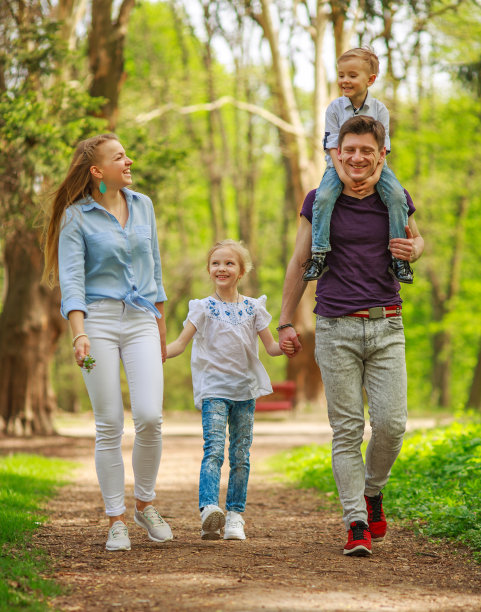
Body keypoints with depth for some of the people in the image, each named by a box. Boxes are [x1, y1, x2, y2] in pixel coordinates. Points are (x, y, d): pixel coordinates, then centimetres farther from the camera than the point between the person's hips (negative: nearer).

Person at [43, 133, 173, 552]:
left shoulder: (142, 205, 12)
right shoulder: (76, 216, -2)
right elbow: (71, 279, -10)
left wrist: (162, 327, 21)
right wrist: (79, 333, -24)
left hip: (141, 320, 3)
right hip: (99, 318, -3)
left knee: (150, 417, -12)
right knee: (109, 425, -4)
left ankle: (145, 505, 9)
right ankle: (116, 521, 6)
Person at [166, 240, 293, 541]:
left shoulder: (253, 307, 7)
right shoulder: (203, 308, 2)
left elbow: (270, 345, 7)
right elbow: (180, 343, -1)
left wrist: (284, 347, -16)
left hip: (245, 390, 3)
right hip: (214, 389, -3)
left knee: (241, 456, 5)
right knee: (214, 450, -18)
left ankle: (235, 516, 12)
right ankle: (209, 510, -30)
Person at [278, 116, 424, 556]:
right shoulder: (320, 202, 2)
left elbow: (417, 239, 24)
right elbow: (299, 263, 10)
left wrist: (413, 251, -1)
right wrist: (286, 322, 9)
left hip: (386, 326, 1)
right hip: (337, 327, -1)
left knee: (391, 422, -7)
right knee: (347, 429, -3)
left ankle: (372, 493, 21)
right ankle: (357, 523, 1)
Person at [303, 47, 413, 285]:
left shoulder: (379, 109, -3)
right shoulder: (335, 108, -3)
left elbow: (382, 146, -6)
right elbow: (332, 145, -6)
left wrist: (375, 175, -22)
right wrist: (342, 174, -21)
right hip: (340, 166, 0)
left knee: (397, 195, -23)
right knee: (323, 197, -28)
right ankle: (319, 253, -19)